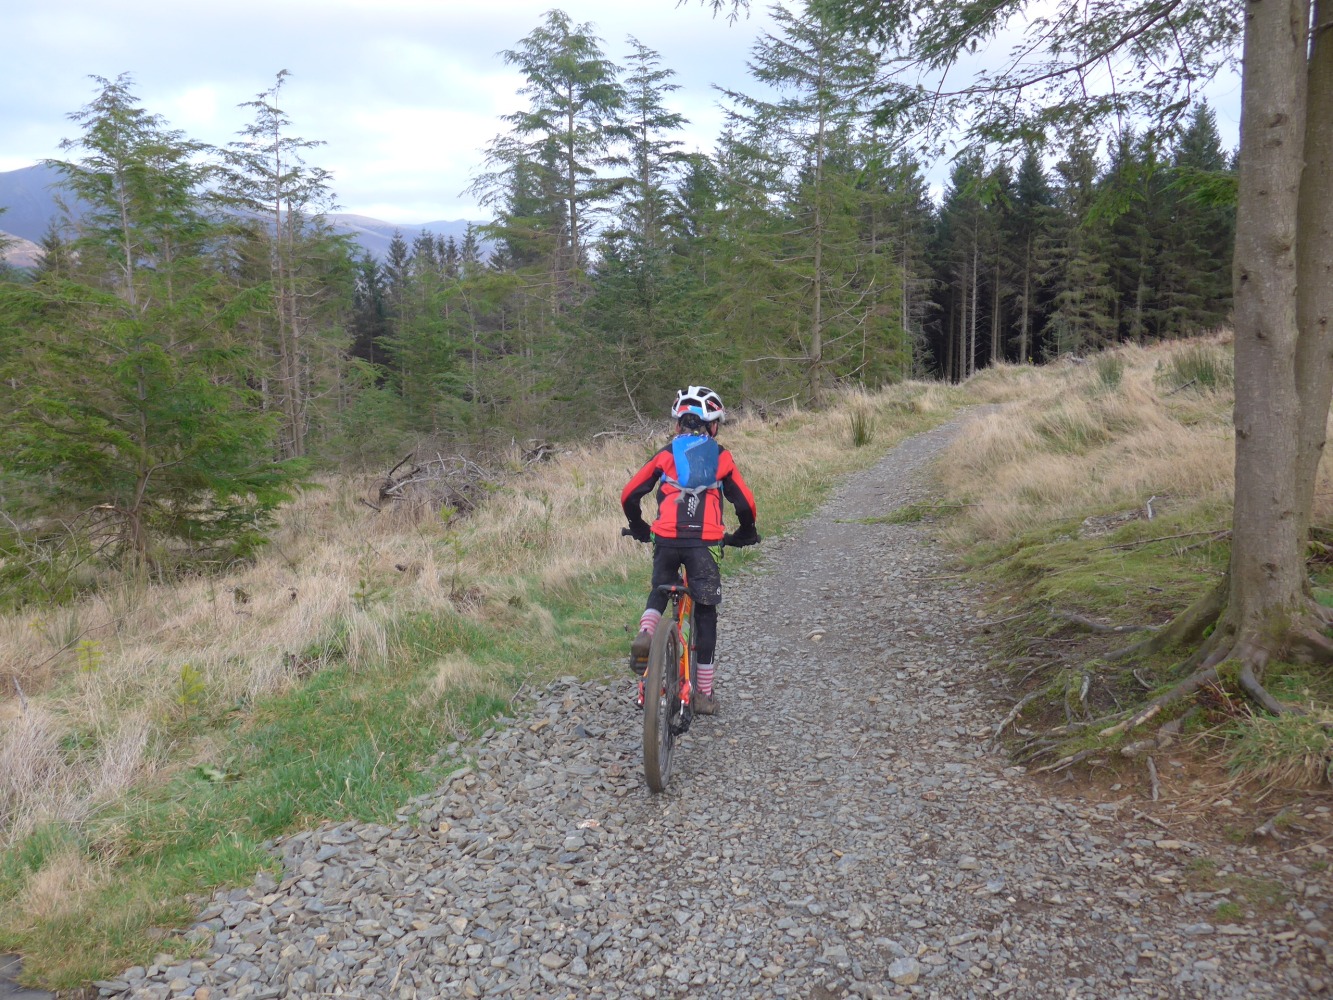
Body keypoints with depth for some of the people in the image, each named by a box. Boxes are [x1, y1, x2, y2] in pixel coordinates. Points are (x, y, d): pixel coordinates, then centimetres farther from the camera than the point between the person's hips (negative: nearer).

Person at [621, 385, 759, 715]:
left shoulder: (665, 454, 12)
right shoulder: (722, 457, 11)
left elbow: (629, 496, 11)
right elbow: (745, 503, 10)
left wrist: (640, 529, 28)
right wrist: (745, 535, 30)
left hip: (666, 540, 1)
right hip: (704, 543, -1)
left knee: (660, 590, 29)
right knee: (705, 614, 12)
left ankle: (646, 632, -3)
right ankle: (704, 694, 15)